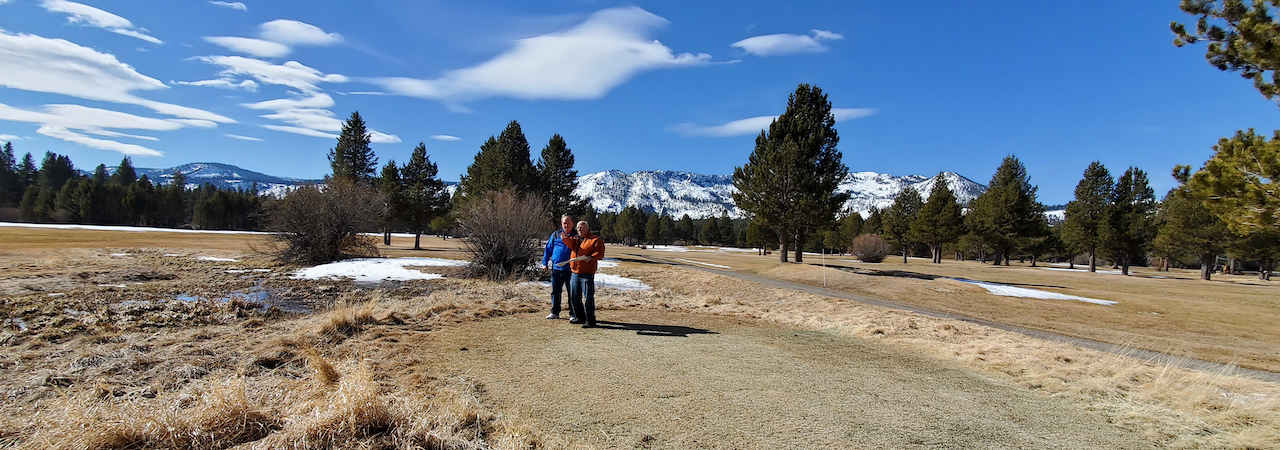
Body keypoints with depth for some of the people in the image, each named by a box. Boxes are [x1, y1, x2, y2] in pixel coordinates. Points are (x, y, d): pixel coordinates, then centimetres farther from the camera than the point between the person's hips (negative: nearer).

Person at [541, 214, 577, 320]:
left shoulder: (576, 236, 4)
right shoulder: (555, 235, 9)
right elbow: (548, 249, 14)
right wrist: (545, 263, 9)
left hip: (571, 270, -2)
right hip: (556, 269, 2)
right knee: (555, 291, 10)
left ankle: (573, 314, 11)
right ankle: (555, 312, 22)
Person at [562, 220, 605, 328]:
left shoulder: (596, 240, 1)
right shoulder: (576, 238, 21)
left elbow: (600, 253, -8)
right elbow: (572, 245, 2)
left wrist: (591, 257, -25)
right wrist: (565, 238, -16)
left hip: (587, 274, -7)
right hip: (575, 273, 7)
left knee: (588, 298, -7)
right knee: (574, 297, 12)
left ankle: (590, 321, 0)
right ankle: (580, 318, 25)